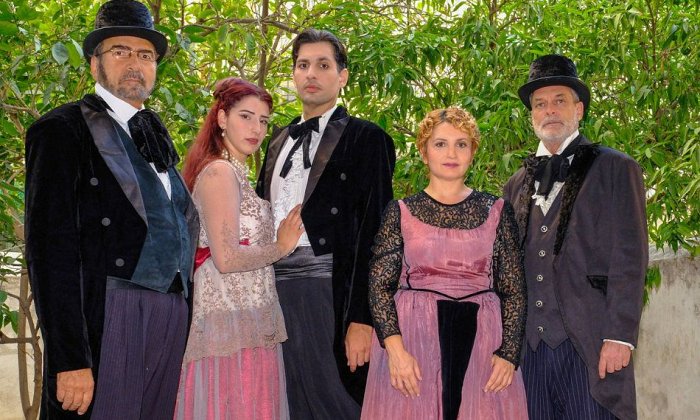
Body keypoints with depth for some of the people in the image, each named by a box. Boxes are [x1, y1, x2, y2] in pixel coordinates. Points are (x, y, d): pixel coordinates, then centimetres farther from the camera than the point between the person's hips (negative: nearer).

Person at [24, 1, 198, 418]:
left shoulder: (155, 131, 18)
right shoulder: (63, 129, -3)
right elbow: (49, 247, -10)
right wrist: (70, 359, -18)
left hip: (171, 317, 6)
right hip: (109, 317, -6)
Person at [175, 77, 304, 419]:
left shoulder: (235, 173, 19)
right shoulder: (219, 172, -10)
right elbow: (226, 258, -18)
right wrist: (281, 247, -7)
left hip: (251, 324, 9)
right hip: (232, 323, -9)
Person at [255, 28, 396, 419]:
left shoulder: (365, 138, -1)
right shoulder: (280, 142, 19)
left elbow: (374, 231, -8)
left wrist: (362, 320, -15)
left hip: (328, 295, -6)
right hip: (273, 290, 6)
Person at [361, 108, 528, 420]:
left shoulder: (496, 212, 8)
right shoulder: (400, 212, 6)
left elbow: (514, 290, 5)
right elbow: (379, 286, -1)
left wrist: (509, 353, -7)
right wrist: (394, 347, -15)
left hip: (480, 341, 1)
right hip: (411, 338, -1)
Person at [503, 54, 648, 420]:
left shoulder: (615, 170, 4)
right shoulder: (517, 184, 17)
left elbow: (630, 260, -4)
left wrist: (619, 336, -12)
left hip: (589, 345, -4)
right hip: (529, 345, 4)